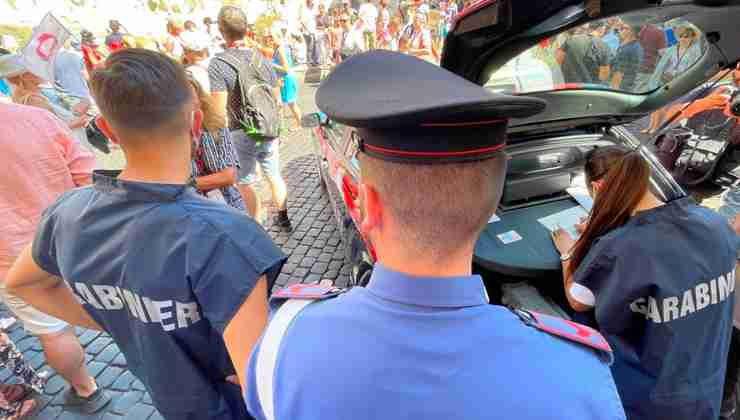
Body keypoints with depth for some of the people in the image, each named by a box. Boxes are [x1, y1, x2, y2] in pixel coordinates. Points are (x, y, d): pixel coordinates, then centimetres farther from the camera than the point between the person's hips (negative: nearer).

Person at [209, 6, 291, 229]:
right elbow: (276, 99, 9)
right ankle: (283, 217, 31)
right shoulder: (261, 59, 3)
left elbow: (220, 109, -16)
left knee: (245, 183, 10)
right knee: (274, 175, 17)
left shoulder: (218, 64, -13)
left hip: (240, 134, -5)